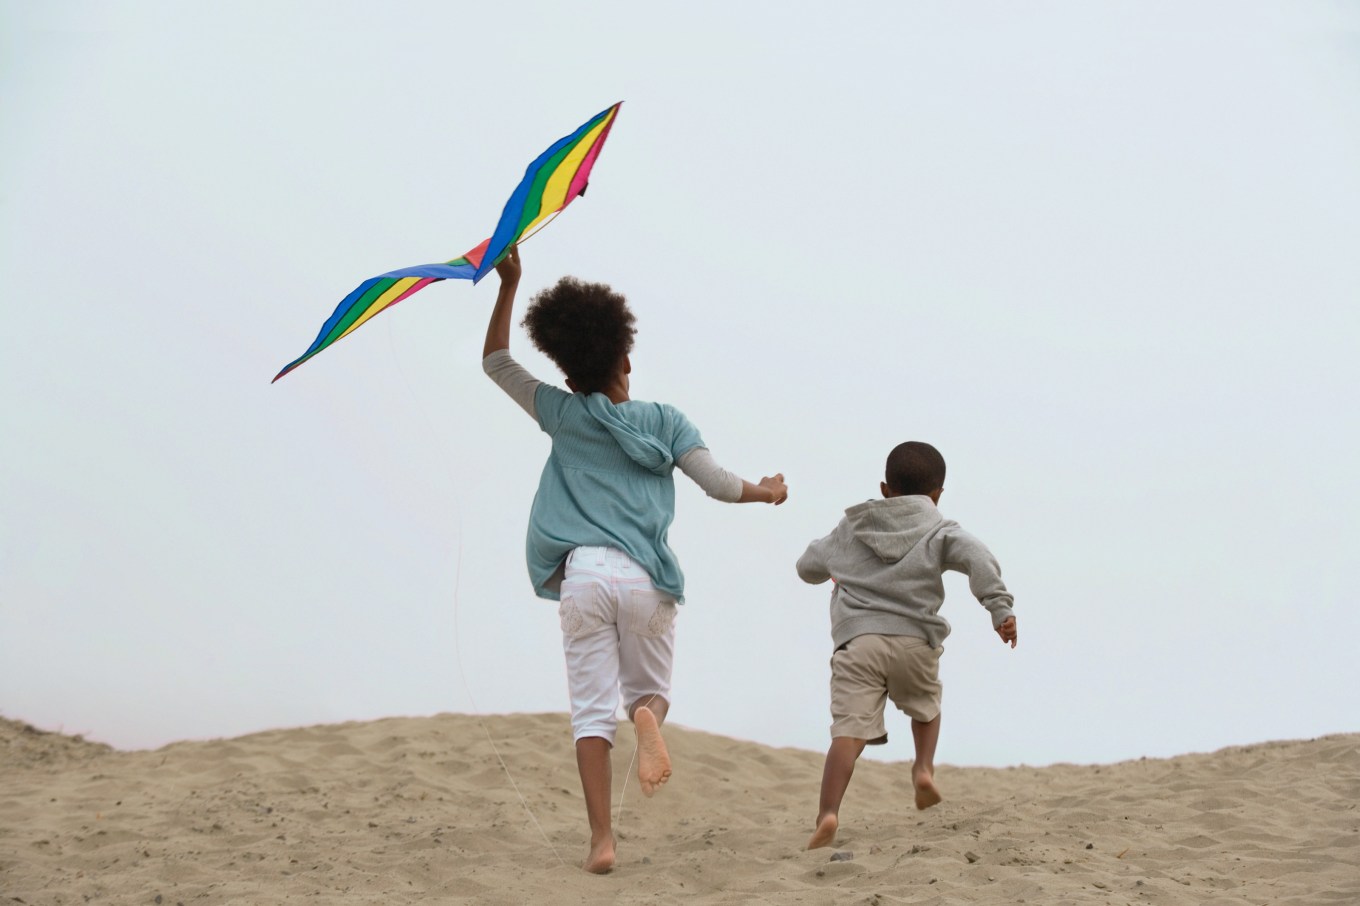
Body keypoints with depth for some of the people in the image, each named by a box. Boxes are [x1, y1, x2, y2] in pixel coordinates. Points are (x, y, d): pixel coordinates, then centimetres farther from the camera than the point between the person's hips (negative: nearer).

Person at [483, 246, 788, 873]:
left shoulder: (563, 415, 9)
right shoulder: (664, 421, 9)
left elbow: (495, 362, 20)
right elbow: (719, 485, 5)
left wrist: (508, 286, 21)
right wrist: (766, 492, 25)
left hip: (583, 572, 0)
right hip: (645, 576, 0)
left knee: (591, 710, 0)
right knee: (649, 687, 18)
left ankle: (602, 840, -10)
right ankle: (647, 716, -21)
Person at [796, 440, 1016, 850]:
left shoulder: (850, 529, 22)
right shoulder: (940, 531, 13)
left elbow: (808, 567, 32)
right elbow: (978, 558, -7)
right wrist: (1000, 609, -13)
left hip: (856, 640, 0)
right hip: (914, 640, 0)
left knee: (848, 730, -12)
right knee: (925, 707, 30)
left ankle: (828, 813, -27)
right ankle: (924, 767, 7)